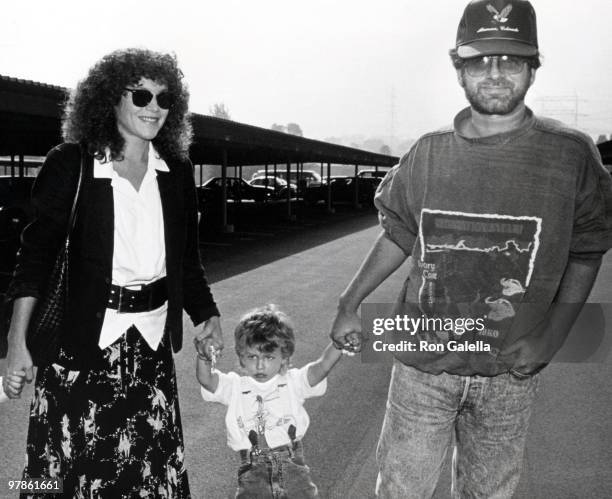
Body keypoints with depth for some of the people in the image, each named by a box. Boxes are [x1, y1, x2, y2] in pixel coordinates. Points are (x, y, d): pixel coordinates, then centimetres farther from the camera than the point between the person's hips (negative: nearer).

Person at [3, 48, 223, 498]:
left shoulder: (177, 171, 6)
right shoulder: (70, 165, -6)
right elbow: (37, 253, -6)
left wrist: (208, 314, 4)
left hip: (152, 342, 4)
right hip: (82, 338, -3)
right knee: (73, 460, 6)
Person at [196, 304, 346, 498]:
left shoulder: (293, 382, 6)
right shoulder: (234, 386, 7)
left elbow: (323, 365, -8)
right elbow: (205, 379, -10)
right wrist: (204, 357, -30)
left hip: (292, 466, 1)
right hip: (253, 472, 0)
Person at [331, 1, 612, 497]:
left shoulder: (570, 154, -6)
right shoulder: (429, 153, -2)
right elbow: (397, 236, 9)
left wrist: (552, 335, -9)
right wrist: (349, 305, 6)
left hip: (509, 371, 0)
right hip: (422, 361, 1)